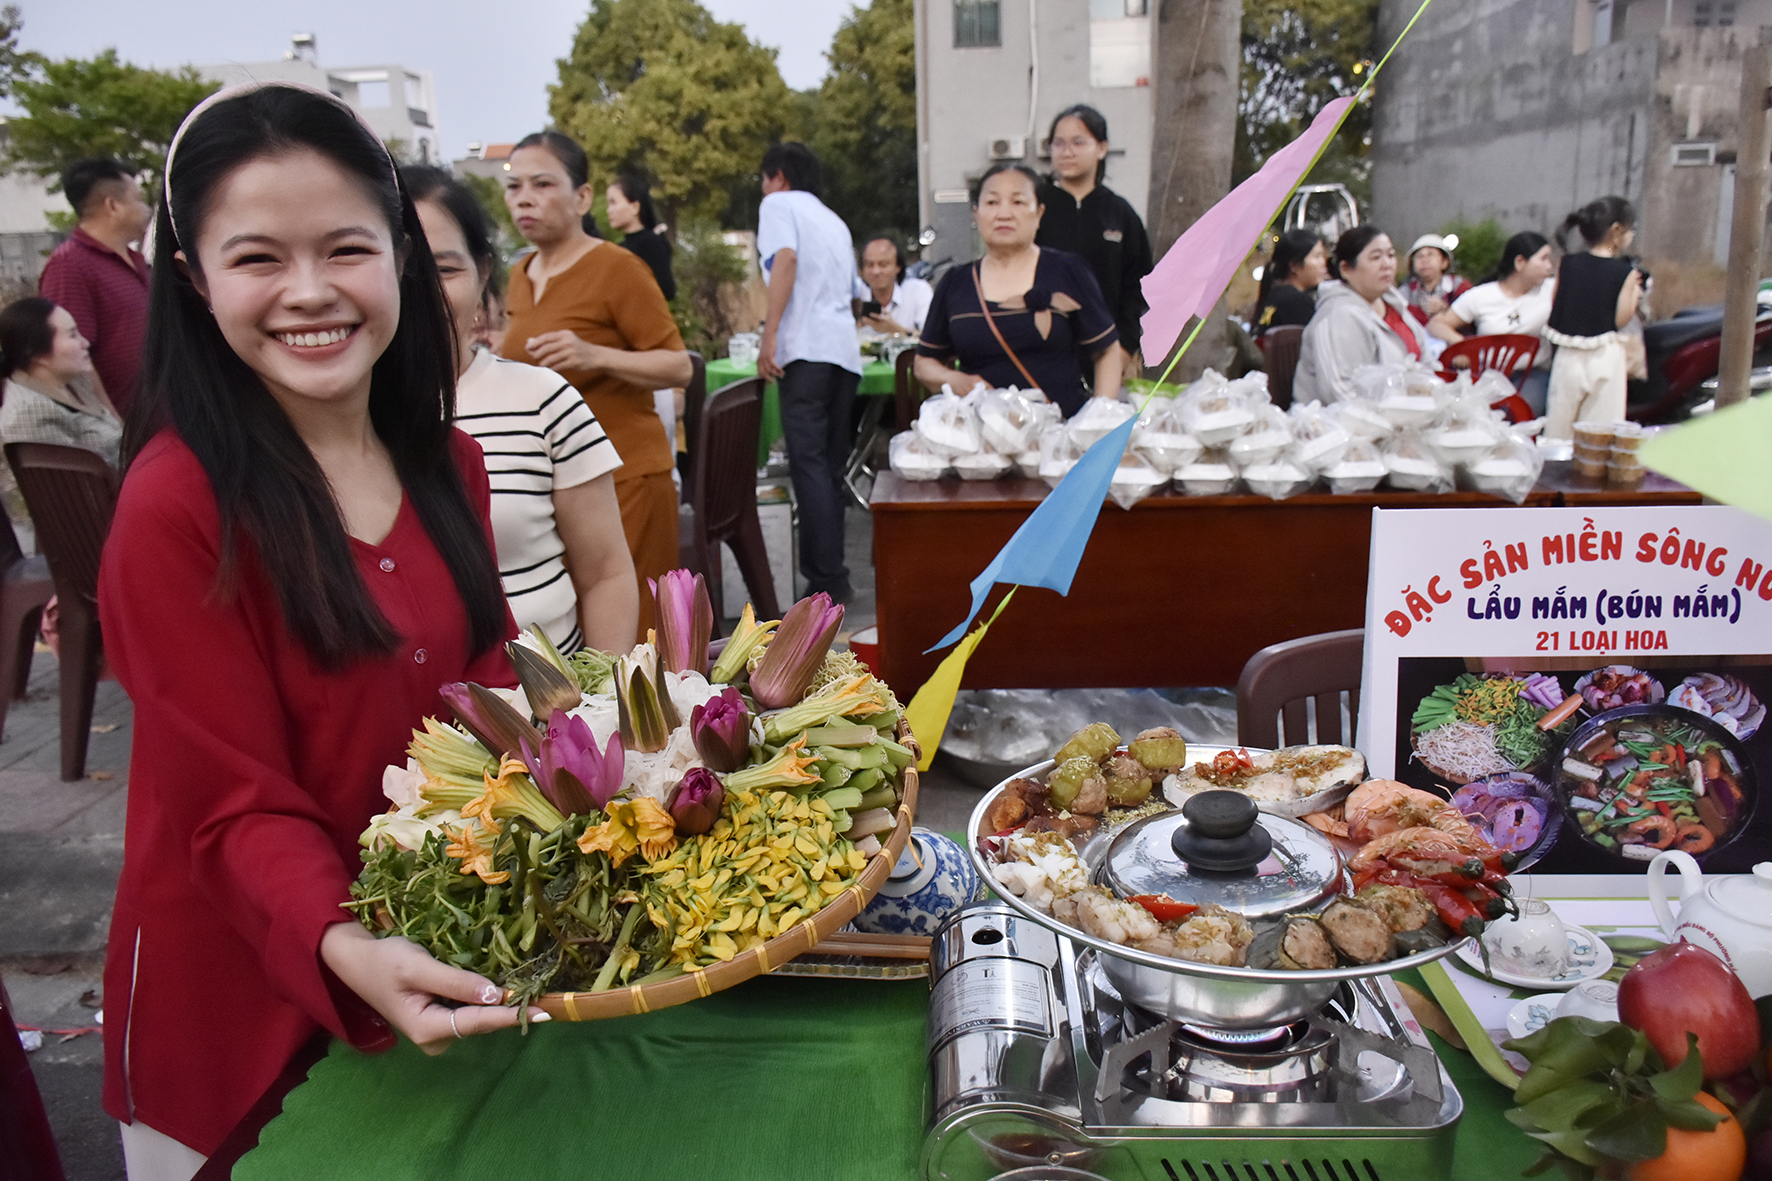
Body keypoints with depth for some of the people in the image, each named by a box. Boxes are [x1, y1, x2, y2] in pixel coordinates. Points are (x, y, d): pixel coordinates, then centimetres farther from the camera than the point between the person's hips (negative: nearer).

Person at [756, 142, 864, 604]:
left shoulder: (779, 204, 8)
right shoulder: (835, 221, 29)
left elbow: (785, 260, -10)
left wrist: (769, 336, -15)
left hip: (807, 349, -7)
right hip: (845, 349, 7)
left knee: (808, 463, -13)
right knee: (830, 468, 9)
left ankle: (828, 580, -20)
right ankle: (829, 574, 10)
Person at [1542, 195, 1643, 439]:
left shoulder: (1567, 264, 2)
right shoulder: (1625, 272, -7)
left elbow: (1553, 313, 6)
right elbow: (1621, 319, -9)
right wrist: (1634, 291, 7)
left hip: (1567, 355, 3)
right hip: (1605, 356, -3)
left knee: (1558, 429, 9)